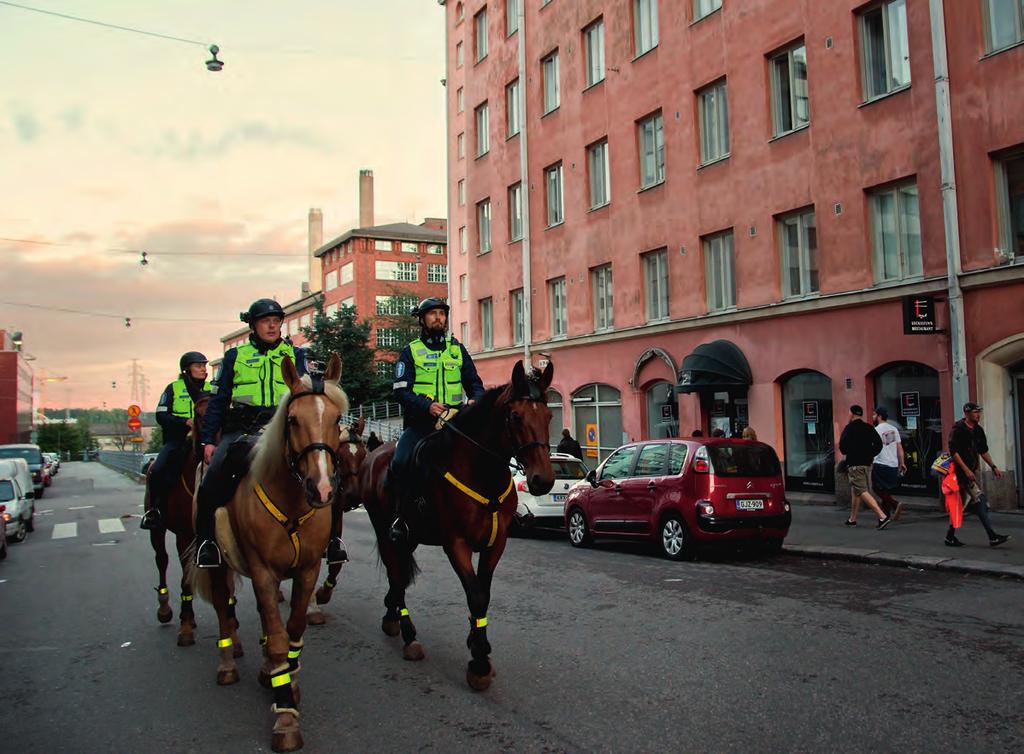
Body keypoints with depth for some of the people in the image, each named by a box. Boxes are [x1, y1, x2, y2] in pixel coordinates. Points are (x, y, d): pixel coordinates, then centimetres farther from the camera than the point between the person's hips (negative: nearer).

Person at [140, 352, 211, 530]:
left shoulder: (210, 388, 11)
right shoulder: (174, 388, 3)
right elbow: (161, 416, -4)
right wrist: (186, 421, -17)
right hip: (177, 440, -1)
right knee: (157, 472, -21)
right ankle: (153, 510, -1)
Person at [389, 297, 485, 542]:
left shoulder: (458, 350, 16)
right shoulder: (410, 352, 6)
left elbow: (475, 384, 17)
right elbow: (401, 390, -5)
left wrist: (475, 400, -7)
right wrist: (427, 405, -22)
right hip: (419, 423, -3)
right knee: (400, 463, -26)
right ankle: (400, 517, -10)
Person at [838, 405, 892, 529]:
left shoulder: (849, 428, -10)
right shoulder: (869, 428, 8)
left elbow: (842, 447, -15)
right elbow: (878, 444, 4)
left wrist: (847, 453, 7)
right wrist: (869, 455, 11)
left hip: (854, 464, -8)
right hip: (867, 463, 8)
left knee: (862, 491, -10)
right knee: (855, 490, 19)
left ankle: (882, 516, -22)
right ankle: (852, 519, 26)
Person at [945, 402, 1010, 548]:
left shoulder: (978, 430, 13)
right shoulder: (958, 429, -11)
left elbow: (983, 451, 21)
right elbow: (953, 451, -16)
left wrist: (993, 467, 13)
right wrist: (966, 470, -21)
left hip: (972, 470, 9)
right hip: (961, 470, -9)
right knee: (979, 500, -15)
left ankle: (950, 536, 17)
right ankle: (992, 537, -17)